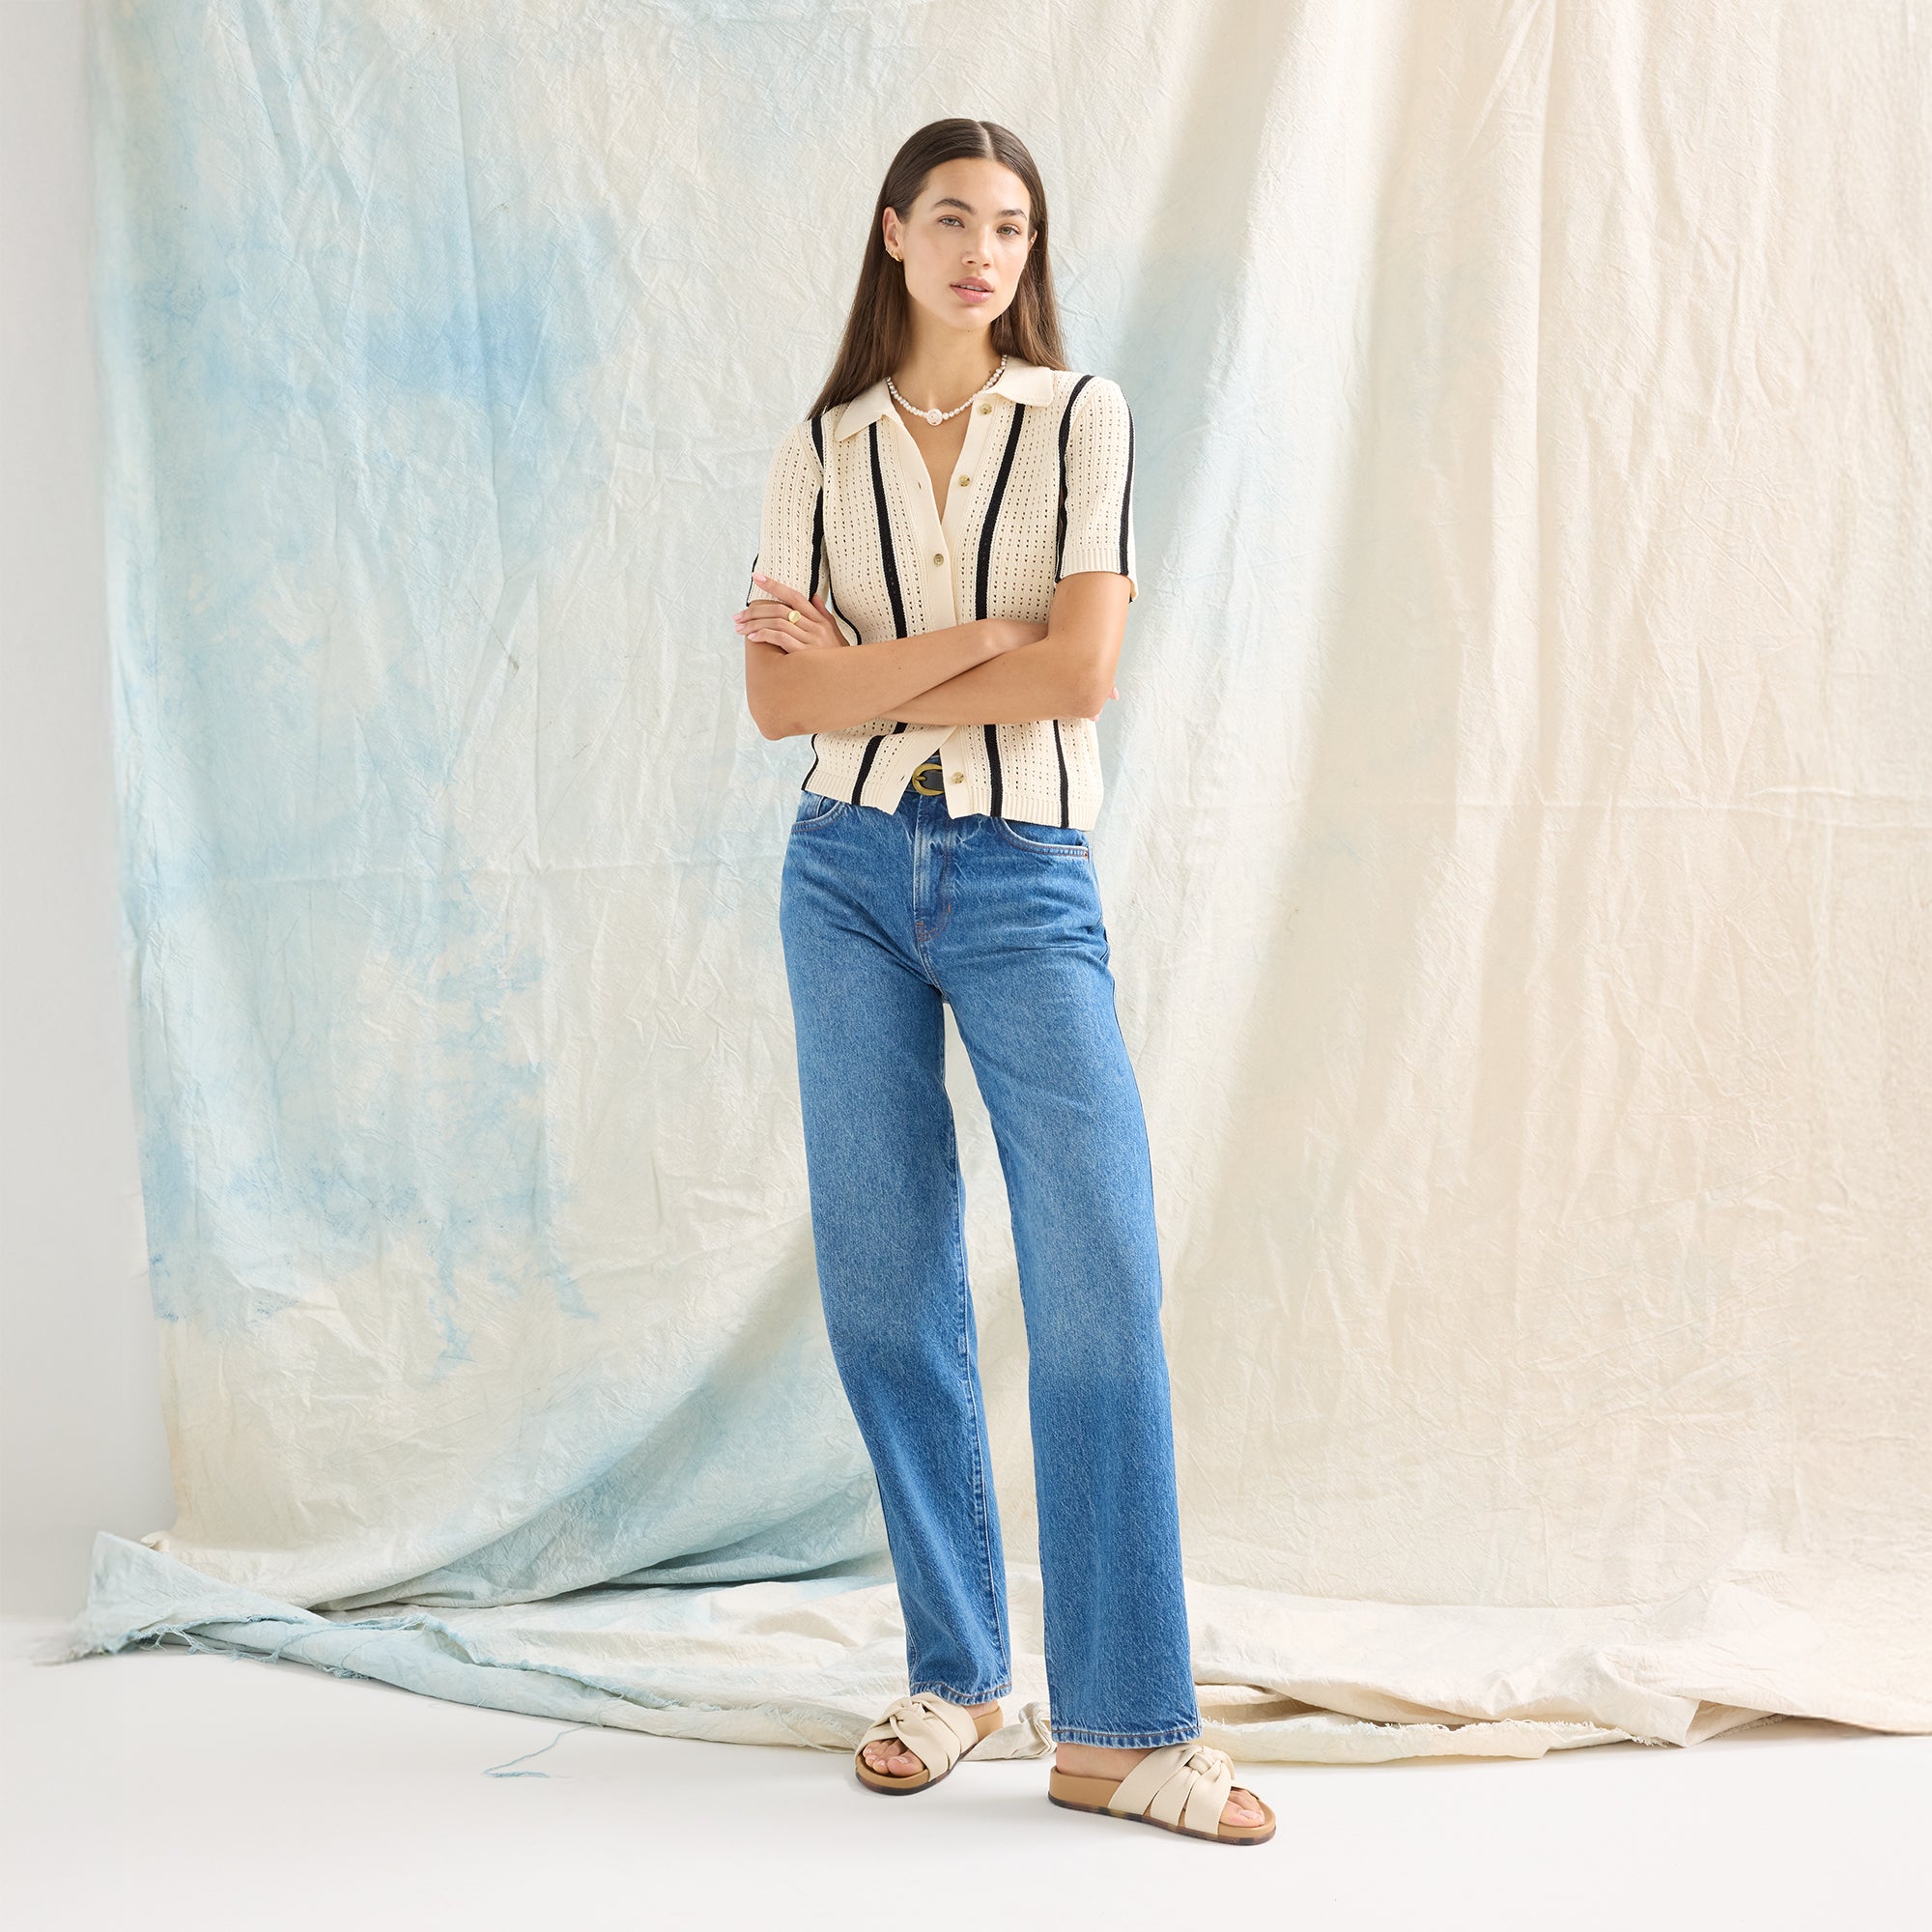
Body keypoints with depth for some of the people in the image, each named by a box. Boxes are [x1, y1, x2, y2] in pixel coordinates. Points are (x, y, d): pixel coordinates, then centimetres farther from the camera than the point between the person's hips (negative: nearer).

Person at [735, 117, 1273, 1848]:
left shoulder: (1080, 417, 2)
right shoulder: (822, 451, 8)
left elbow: (1080, 673, -9)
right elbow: (776, 697, -1)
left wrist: (858, 665, -4)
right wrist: (969, 642, -12)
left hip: (1024, 880, -2)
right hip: (850, 877, 3)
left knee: (1102, 1286, -8)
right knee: (887, 1284, 6)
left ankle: (1123, 1726, -2)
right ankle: (954, 1672, 19)